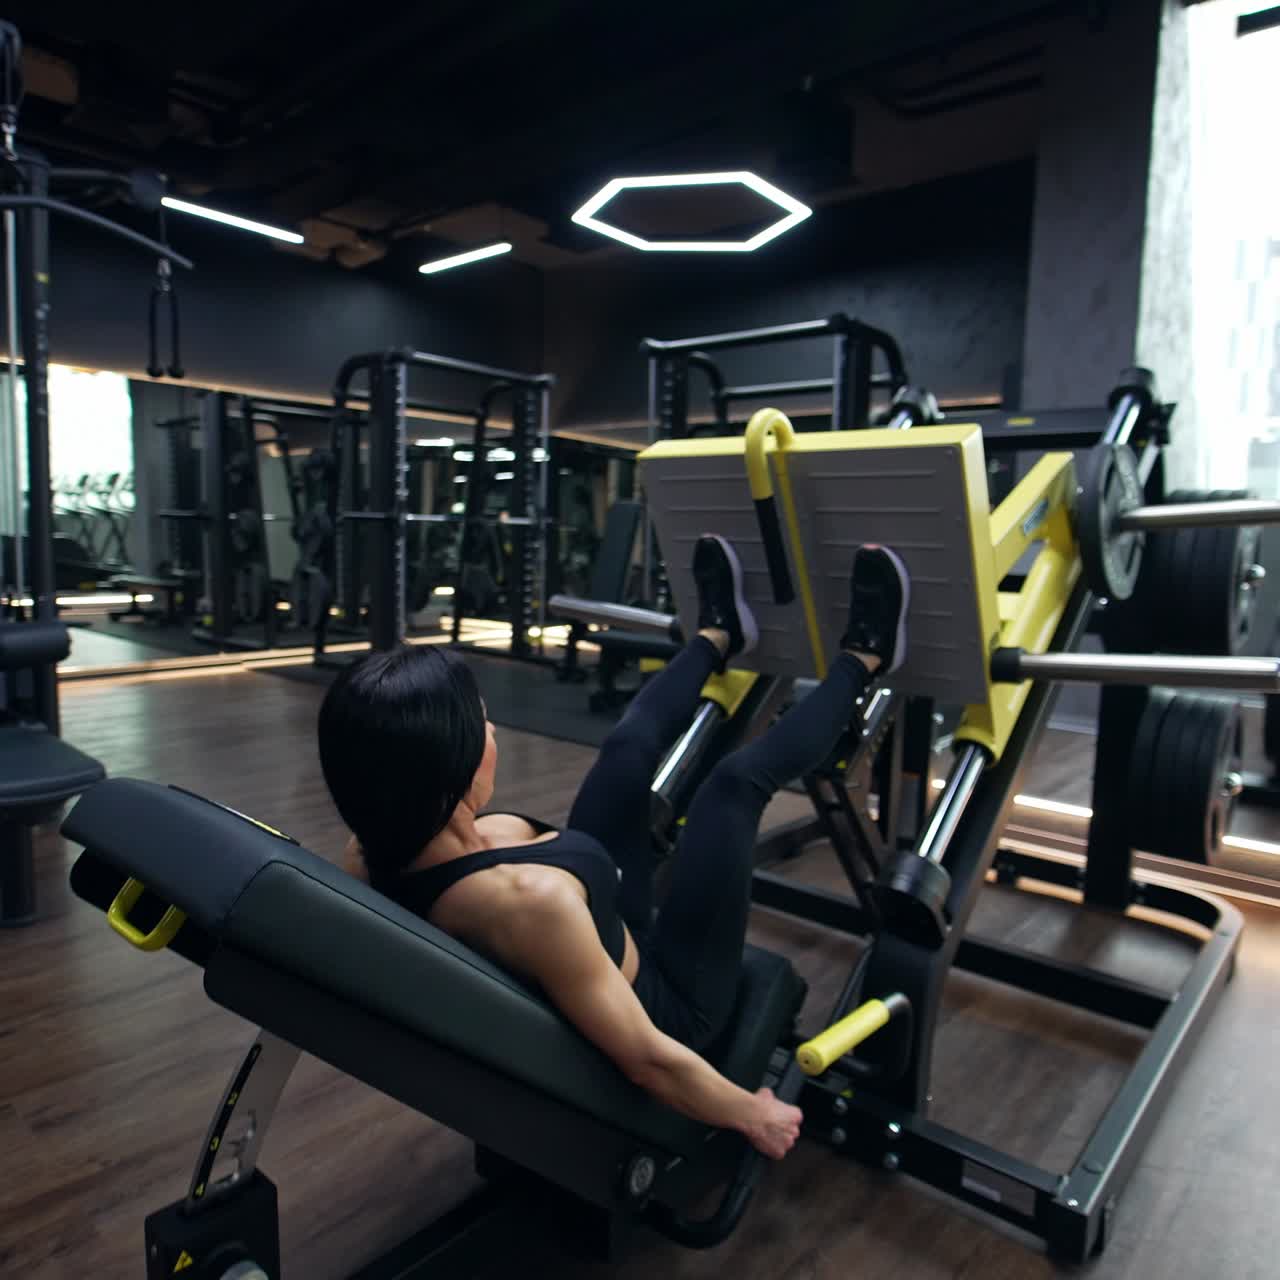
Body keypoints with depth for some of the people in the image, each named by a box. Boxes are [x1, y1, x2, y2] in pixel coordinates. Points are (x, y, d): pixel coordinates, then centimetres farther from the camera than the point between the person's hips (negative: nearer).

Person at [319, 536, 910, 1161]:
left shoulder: (378, 856, -21)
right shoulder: (528, 897, -44)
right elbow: (648, 1060, -33)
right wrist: (752, 1115, -15)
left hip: (584, 976, 6)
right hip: (666, 998, -6)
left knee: (630, 744, 8)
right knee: (738, 780, -3)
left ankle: (717, 635, 37)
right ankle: (861, 660, 23)